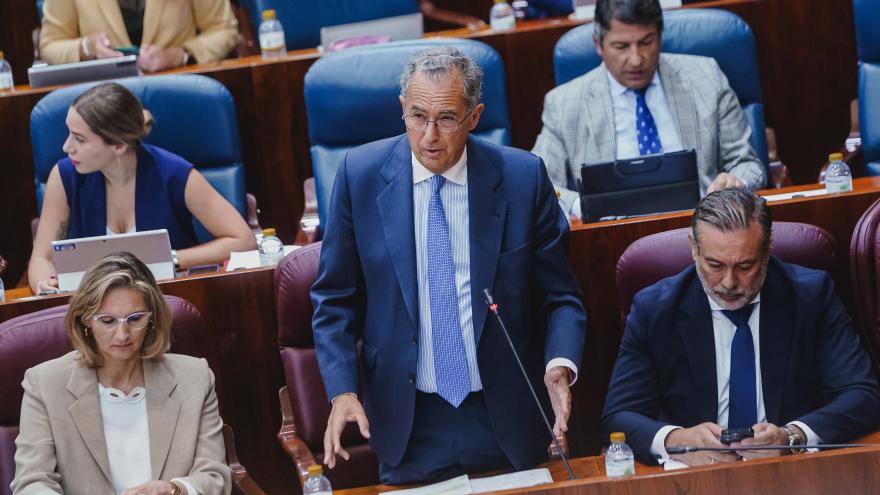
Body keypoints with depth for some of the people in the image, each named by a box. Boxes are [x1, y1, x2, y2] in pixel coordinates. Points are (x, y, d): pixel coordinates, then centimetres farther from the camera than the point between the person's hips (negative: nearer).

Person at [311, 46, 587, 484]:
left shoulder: (523, 177, -7)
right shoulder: (360, 175, -5)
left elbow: (560, 296, 1)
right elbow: (335, 299, 2)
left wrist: (560, 365, -18)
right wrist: (342, 391, -11)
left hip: (505, 420, 0)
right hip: (408, 423, 0)